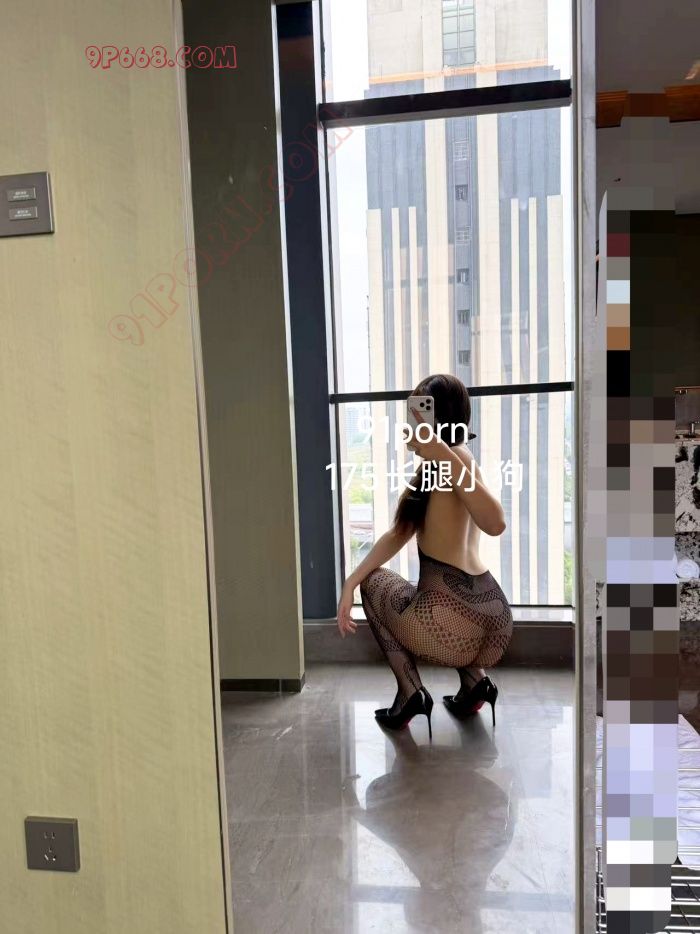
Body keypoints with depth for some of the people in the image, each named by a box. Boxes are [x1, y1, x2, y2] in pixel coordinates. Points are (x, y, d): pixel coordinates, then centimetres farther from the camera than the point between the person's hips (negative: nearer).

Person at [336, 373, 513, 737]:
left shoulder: (457, 456, -8)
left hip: (451, 623, -9)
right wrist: (350, 582, 11)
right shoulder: (433, 465, 20)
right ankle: (475, 679, 18)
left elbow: (495, 523, -26)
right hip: (494, 620, 9)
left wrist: (442, 454, -31)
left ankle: (410, 691, 7)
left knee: (375, 580, 21)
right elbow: (397, 536, 19)